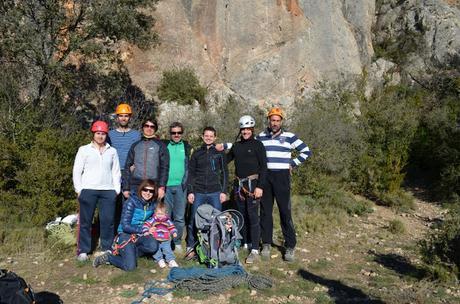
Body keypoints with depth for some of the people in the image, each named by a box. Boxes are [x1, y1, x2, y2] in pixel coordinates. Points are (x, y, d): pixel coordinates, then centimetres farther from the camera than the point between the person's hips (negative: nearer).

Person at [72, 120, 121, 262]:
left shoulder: (112, 151, 13)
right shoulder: (84, 150, 6)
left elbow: (116, 172, 14)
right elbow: (77, 171, 5)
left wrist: (117, 189, 6)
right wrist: (79, 189, -3)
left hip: (108, 190, 2)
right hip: (88, 190, -2)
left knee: (108, 221, 1)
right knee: (85, 221, 2)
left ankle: (107, 249, 14)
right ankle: (83, 250, 12)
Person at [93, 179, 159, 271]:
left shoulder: (152, 204, 2)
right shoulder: (131, 202, -14)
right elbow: (125, 226, -17)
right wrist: (143, 230, -14)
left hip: (140, 235, 5)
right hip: (126, 234, -5)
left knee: (153, 246, -29)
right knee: (130, 266, -22)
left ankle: (128, 253, -4)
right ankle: (108, 257, 5)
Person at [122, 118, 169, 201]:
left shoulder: (160, 145, 7)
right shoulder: (135, 145, 15)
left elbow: (164, 167, 0)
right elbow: (127, 166, 13)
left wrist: (162, 187, -10)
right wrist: (126, 188, 5)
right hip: (135, 186, 2)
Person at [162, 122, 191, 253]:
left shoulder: (187, 147, 9)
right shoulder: (164, 146, 9)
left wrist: (186, 182, -6)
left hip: (181, 186, 0)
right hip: (166, 186, 0)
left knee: (179, 217, 4)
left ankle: (177, 242, 15)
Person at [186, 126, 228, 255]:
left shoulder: (219, 153, 7)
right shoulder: (197, 153, 10)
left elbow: (224, 173, 6)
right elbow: (190, 173, 9)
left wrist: (224, 191, -2)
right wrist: (190, 191, 0)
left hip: (215, 192, -1)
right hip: (198, 193, 1)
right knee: (193, 221, 1)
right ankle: (190, 247, 13)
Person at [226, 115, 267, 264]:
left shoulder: (257, 145, -3)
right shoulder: (236, 146, 12)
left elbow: (263, 167, -7)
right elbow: (225, 160, 22)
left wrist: (260, 186, -15)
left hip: (252, 184, -6)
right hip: (239, 185, 6)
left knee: (253, 217, -7)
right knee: (241, 216, 12)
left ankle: (254, 251, -2)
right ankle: (244, 245, 25)